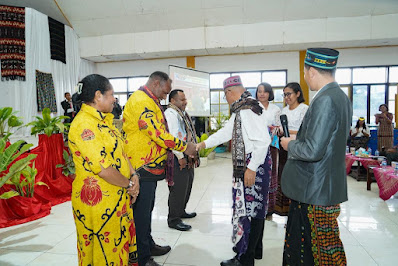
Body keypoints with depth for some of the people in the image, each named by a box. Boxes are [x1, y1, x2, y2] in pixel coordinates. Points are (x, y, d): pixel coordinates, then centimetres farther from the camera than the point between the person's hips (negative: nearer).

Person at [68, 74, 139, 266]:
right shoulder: (83, 124, -21)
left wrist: (133, 175, -1)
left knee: (123, 244, 21)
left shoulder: (102, 120, 11)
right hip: (99, 203, -9)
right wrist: (129, 184, -11)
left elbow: (120, 152, 13)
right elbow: (103, 169, -25)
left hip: (119, 198, 9)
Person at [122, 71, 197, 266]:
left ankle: (148, 245, 38)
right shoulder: (141, 101, -18)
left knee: (146, 210, 22)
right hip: (142, 167, -11)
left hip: (150, 167, 11)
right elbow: (158, 134, -24)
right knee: (141, 212, 3)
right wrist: (184, 147, -15)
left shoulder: (148, 101, 17)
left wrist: (179, 148, 12)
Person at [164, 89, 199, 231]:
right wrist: (180, 157, -21)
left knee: (187, 186, 20)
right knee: (178, 189, -3)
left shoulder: (183, 114, 17)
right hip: (178, 158, -10)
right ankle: (173, 219, 11)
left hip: (188, 157, 10)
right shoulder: (170, 114, -13)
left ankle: (181, 211, 37)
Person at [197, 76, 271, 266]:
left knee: (248, 207, -1)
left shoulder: (248, 109, -18)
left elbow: (263, 141, -24)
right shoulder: (241, 109, 15)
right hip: (245, 164, 10)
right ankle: (254, 249, 34)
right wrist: (203, 144, 22)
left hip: (254, 165, -10)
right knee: (255, 207, 18)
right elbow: (226, 132, 22)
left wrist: (252, 169, -22)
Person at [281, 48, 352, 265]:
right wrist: (299, 137, 14)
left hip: (315, 189, -9)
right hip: (328, 186, 9)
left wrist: (290, 145, -8)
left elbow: (313, 151, -26)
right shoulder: (341, 97, 9)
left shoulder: (324, 101, -22)